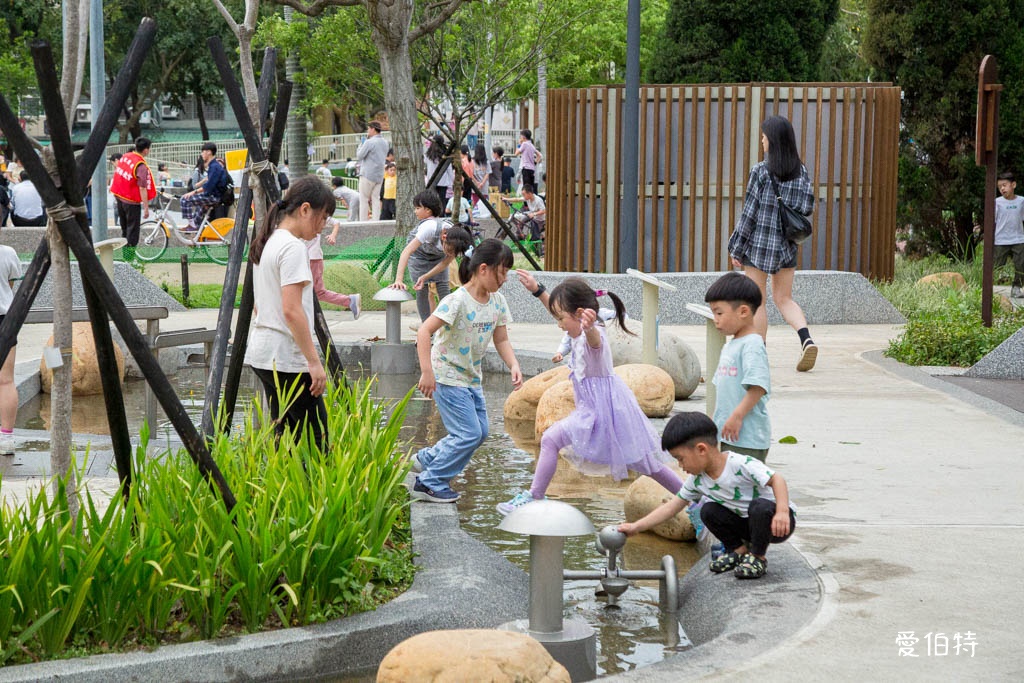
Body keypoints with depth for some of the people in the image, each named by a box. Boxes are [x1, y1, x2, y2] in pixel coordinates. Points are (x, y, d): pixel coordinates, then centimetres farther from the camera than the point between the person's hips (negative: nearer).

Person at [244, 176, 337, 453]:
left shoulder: (268, 243, 15)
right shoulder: (293, 247, -15)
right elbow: (292, 310, -21)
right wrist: (314, 361, -19)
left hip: (262, 354, 10)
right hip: (287, 358, -10)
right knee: (316, 441, -8)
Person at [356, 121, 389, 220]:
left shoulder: (369, 142, -14)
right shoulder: (385, 143, 10)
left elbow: (359, 156, -10)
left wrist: (361, 144, 6)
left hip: (367, 174, -7)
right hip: (380, 175, 7)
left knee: (364, 199, -2)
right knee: (376, 199, 7)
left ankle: (363, 221, -4)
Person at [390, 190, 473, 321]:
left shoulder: (456, 243, -30)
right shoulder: (430, 227, -44)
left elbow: (445, 262, -18)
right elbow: (407, 251, -46)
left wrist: (425, 277, -29)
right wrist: (399, 280, -53)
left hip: (437, 256, 3)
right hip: (419, 255, -3)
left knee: (444, 288, -7)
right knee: (422, 291, -7)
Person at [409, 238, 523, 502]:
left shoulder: (497, 302, 0)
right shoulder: (457, 301, -24)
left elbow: (501, 340, 8)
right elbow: (424, 331, -29)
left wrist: (514, 365, -10)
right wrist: (427, 372, -33)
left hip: (472, 377, 9)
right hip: (447, 376, -9)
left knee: (479, 432, 14)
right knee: (469, 434, -10)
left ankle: (426, 459, 31)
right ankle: (429, 483, 2)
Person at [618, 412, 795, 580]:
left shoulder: (742, 465, -27)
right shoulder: (697, 480, -6)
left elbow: (777, 479, -30)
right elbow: (673, 506, -1)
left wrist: (782, 511, -46)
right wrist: (636, 527, -8)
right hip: (747, 523, 6)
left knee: (760, 506, -36)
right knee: (708, 510, -10)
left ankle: (758, 557, -13)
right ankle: (739, 549, 7)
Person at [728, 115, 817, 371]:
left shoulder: (761, 171, -13)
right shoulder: (800, 171, 2)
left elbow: (749, 212, -11)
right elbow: (807, 207, 1)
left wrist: (736, 248, -5)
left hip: (759, 243, -5)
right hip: (786, 244, 5)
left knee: (757, 301, 6)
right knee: (784, 298, 14)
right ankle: (806, 339, -9)